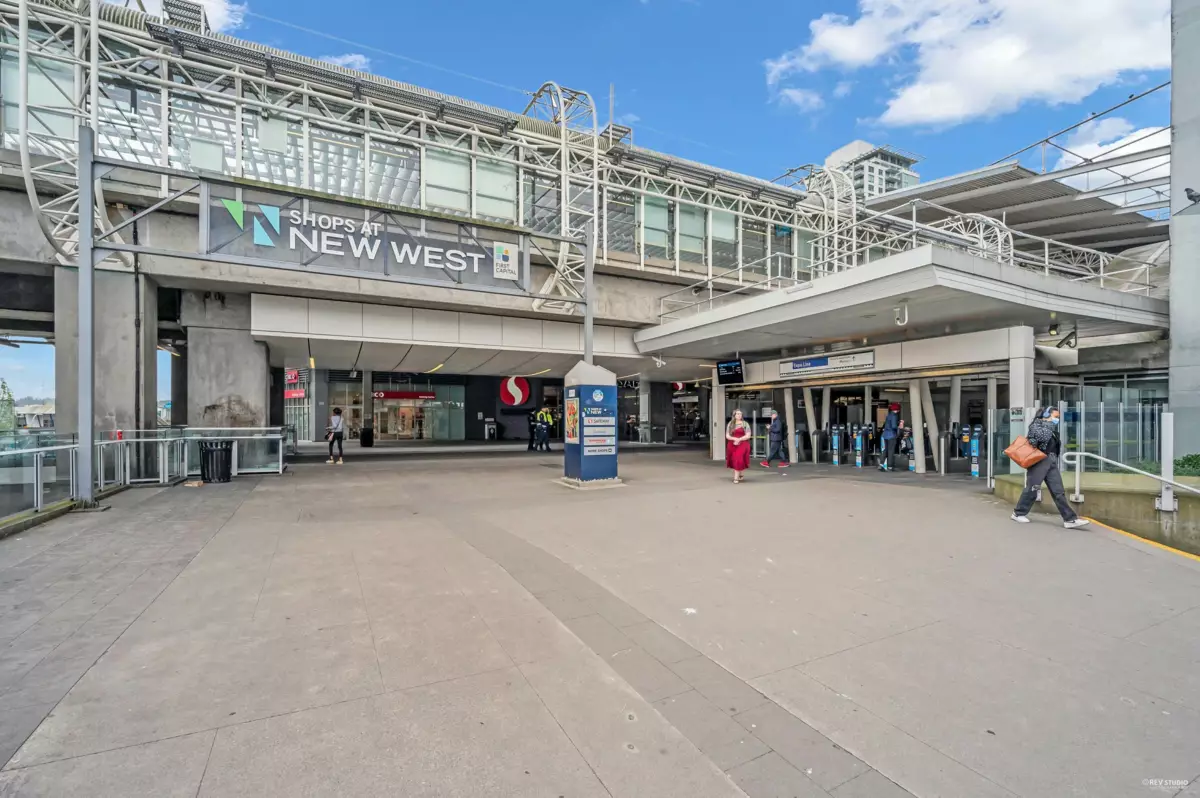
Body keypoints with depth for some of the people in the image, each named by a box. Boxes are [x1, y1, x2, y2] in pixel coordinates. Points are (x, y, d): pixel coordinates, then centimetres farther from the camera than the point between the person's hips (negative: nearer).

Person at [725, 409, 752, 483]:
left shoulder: (745, 424, 0)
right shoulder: (730, 424, 8)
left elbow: (748, 436, -6)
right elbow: (727, 436, 4)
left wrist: (739, 439, -16)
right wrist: (734, 439, -14)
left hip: (742, 444, -3)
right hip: (732, 445, 3)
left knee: (739, 460, -12)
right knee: (733, 460, 7)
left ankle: (736, 478, -8)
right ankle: (740, 475, 29)